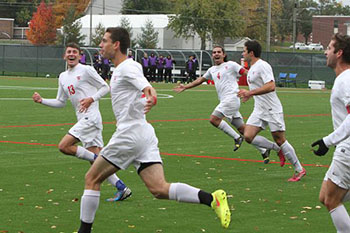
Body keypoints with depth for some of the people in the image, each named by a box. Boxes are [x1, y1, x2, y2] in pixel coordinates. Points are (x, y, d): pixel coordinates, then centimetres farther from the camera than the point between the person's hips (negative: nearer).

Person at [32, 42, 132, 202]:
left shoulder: (86, 70, -4)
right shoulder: (63, 77, 19)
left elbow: (105, 87, -2)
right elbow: (60, 102, 23)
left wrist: (92, 99, -16)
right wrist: (42, 100, 11)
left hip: (90, 117, -8)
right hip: (83, 119, 8)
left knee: (64, 146, -17)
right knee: (95, 156, 2)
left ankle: (97, 159, -9)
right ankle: (121, 188, 2)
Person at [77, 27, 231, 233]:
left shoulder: (127, 67, -9)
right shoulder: (122, 68, 21)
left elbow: (147, 87, -27)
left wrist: (150, 95, -48)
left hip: (130, 134, -9)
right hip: (144, 134, 9)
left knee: (92, 179, 3)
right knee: (160, 189, -4)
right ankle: (212, 198, -17)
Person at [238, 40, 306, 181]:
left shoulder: (262, 66, -15)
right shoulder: (252, 69, 16)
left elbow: (271, 86, -27)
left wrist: (250, 92, -28)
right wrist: (248, 95, 17)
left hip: (272, 110, -9)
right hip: (259, 110, 9)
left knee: (280, 140, -5)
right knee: (248, 136, -6)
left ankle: (299, 170, 7)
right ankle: (278, 149, 11)